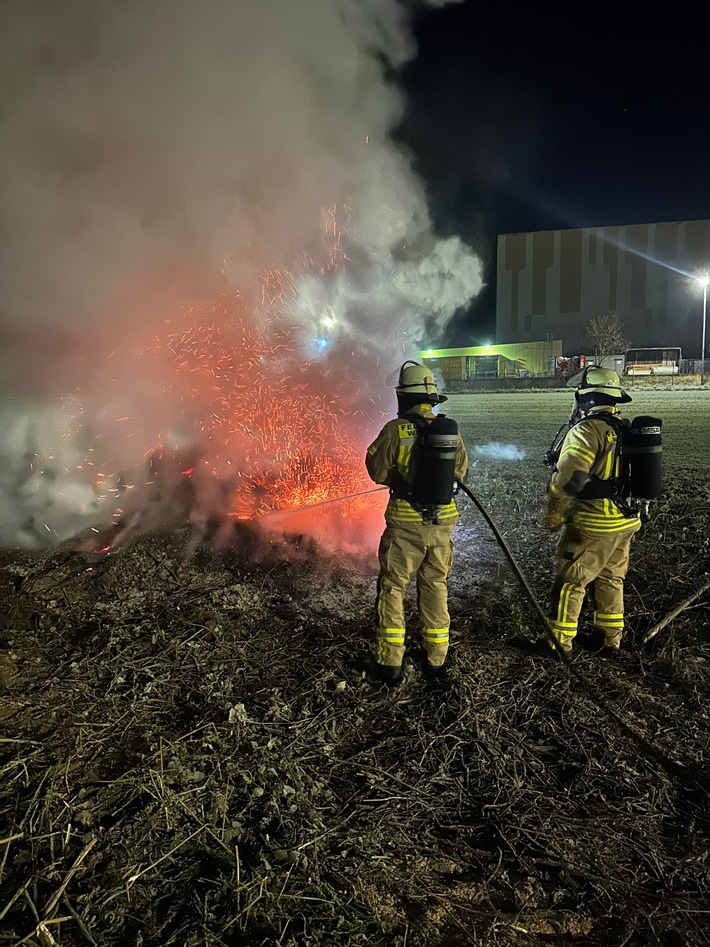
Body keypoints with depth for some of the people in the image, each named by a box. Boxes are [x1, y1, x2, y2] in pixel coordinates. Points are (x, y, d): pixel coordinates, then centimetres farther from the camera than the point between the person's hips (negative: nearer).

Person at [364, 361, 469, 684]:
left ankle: (389, 662, 12)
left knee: (392, 588, 9)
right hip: (443, 520, 4)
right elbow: (460, 471, 11)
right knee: (435, 587, 16)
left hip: (405, 522, -3)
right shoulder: (451, 429, 0)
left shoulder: (396, 429, -12)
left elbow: (377, 471, -5)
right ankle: (436, 659, 24)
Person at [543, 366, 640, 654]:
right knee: (611, 579, 20)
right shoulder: (628, 429, 8)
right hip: (627, 521, 8)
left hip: (593, 525, -8)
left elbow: (569, 478, -25)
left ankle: (559, 641, 12)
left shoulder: (588, 429, -19)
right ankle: (611, 638, 30)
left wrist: (553, 515, -13)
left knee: (570, 582, 4)